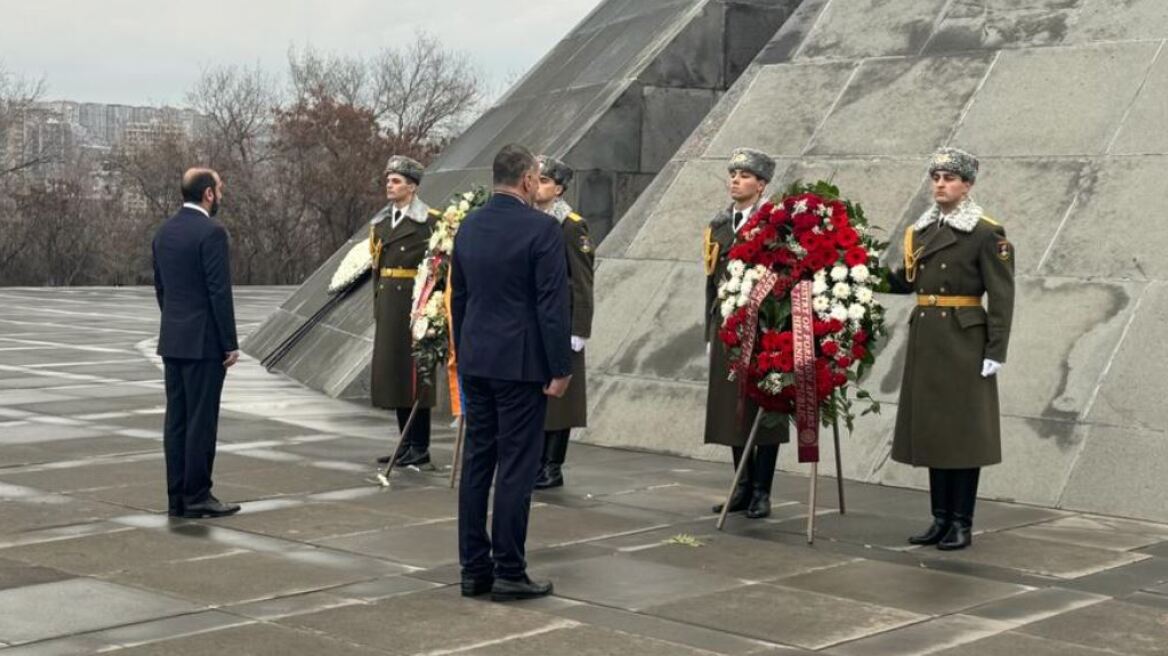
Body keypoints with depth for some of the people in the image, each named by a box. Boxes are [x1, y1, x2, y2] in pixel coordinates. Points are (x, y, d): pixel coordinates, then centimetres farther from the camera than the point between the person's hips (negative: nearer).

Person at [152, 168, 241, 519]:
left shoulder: (164, 231, 11)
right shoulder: (211, 231, -14)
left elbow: (160, 288, 15)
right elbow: (220, 292, -17)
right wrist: (230, 343, -11)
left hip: (172, 340, 8)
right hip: (204, 342, -8)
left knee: (176, 419, 8)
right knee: (201, 420, -3)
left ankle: (177, 497, 11)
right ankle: (197, 496, 0)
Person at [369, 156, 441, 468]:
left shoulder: (430, 221, -8)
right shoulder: (380, 222, 14)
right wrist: (377, 304, 13)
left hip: (414, 304, -7)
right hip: (387, 304, 7)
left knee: (415, 372, -4)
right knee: (392, 371, 10)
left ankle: (420, 448, 4)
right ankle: (406, 444, 18)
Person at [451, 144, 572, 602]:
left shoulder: (468, 227, 9)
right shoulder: (542, 229, -12)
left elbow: (458, 297, 14)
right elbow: (552, 305, -14)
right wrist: (560, 369, -9)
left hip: (476, 361, 7)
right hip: (522, 362, -7)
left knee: (476, 462, 9)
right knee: (516, 466, -2)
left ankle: (474, 569, 14)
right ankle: (509, 573, 2)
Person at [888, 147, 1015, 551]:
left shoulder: (987, 234, -8)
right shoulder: (920, 231, 11)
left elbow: (1002, 297, -10)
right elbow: (907, 282, 13)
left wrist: (996, 351, -15)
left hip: (965, 341, -6)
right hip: (926, 340, 7)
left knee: (963, 431, -1)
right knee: (931, 429, 9)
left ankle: (962, 524, 6)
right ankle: (941, 518, 17)